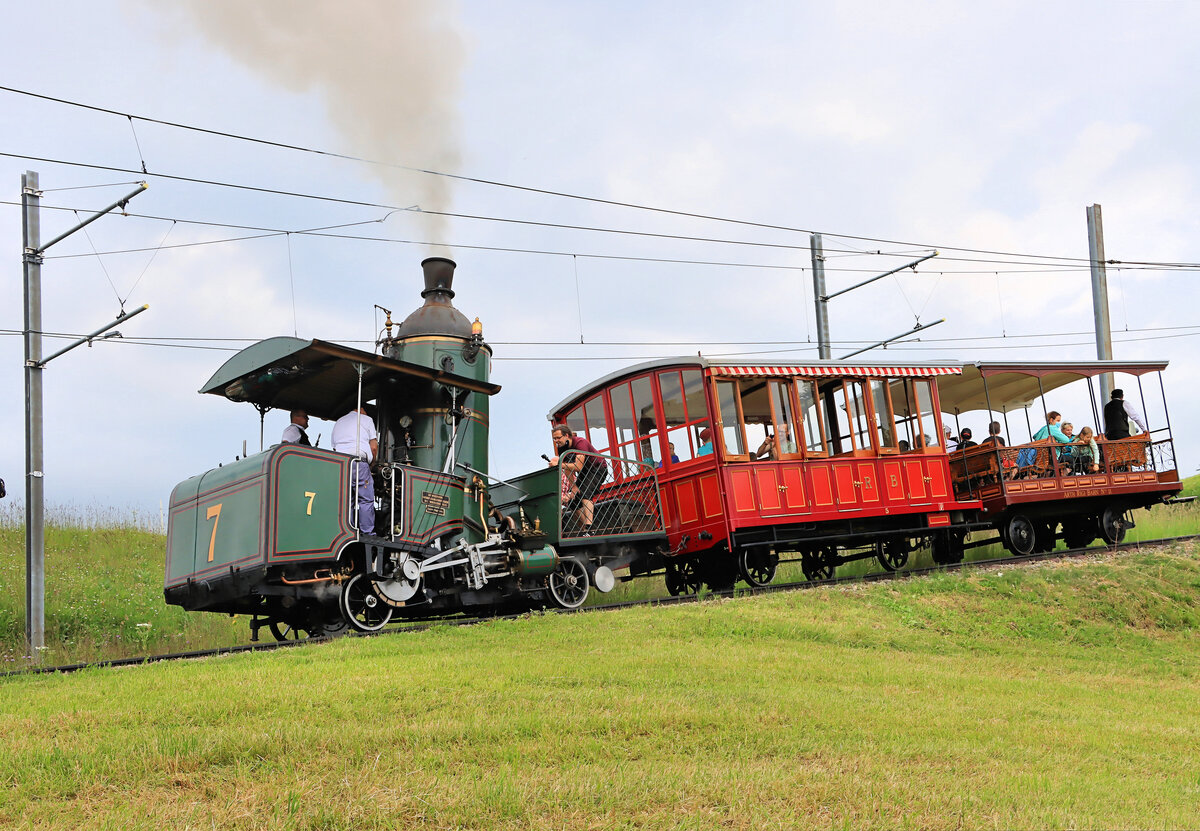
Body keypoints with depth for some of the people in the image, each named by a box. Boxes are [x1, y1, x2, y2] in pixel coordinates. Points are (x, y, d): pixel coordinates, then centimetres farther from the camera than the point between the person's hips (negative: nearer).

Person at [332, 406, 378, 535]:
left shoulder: (338, 422, 27)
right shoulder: (366, 420, 13)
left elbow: (334, 446, 22)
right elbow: (374, 447, 6)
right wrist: (370, 464, 17)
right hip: (359, 461, -5)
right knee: (366, 499, -3)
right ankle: (368, 532, -7)